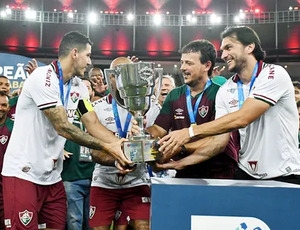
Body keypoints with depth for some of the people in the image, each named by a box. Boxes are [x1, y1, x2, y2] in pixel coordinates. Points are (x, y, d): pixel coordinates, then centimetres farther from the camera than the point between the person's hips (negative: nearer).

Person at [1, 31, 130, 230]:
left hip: (52, 176, 7)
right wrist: (106, 147, -19)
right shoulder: (43, 77, -16)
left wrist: (119, 145, -14)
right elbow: (63, 127, -20)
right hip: (23, 174, -7)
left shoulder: (79, 87, 7)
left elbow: (93, 124, 2)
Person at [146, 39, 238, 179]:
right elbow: (159, 130, 5)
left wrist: (181, 147, -22)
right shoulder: (174, 96, 12)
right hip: (184, 172, 4)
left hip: (218, 171, -4)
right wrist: (144, 130, -17)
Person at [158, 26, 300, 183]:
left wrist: (190, 132, -23)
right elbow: (218, 141, -2)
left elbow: (241, 119, -22)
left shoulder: (274, 74, -12)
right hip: (246, 173, 4)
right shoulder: (225, 92, 4)